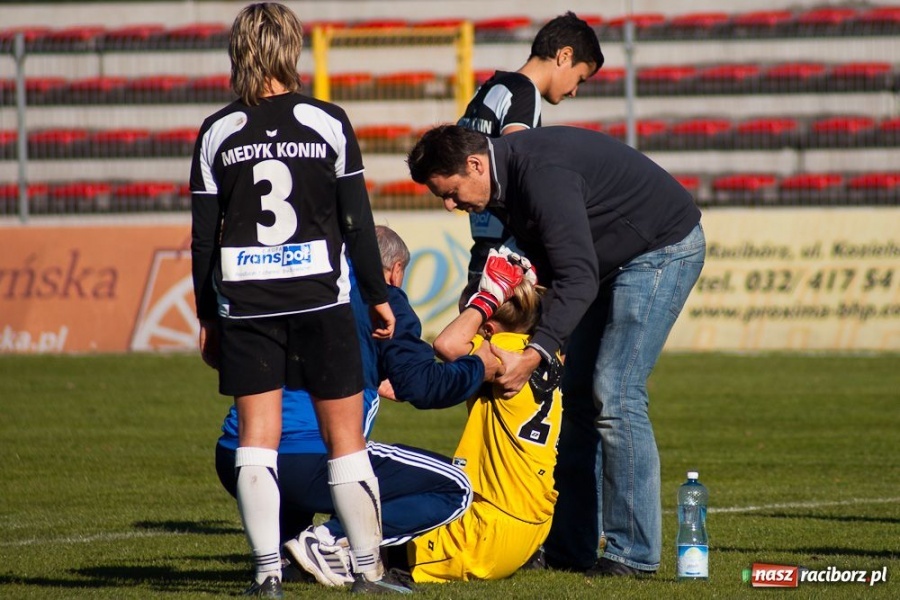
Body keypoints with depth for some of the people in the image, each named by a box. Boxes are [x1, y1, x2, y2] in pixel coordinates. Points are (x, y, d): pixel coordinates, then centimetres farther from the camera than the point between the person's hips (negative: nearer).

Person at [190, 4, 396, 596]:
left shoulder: (218, 134, 1)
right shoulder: (328, 123, -2)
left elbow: (204, 237, 4)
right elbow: (357, 221, -1)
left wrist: (208, 316, 13)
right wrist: (378, 295, 9)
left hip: (244, 303, 1)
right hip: (320, 297, -1)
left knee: (257, 436, 3)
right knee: (345, 435, 6)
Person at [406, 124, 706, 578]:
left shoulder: (544, 175, -31)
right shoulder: (508, 174, 0)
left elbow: (577, 278, -35)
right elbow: (548, 271, 9)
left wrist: (533, 354, -40)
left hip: (664, 247, -10)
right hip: (615, 259, 10)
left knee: (615, 395, -15)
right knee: (579, 394, 7)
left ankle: (634, 553, -11)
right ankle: (571, 548, 10)